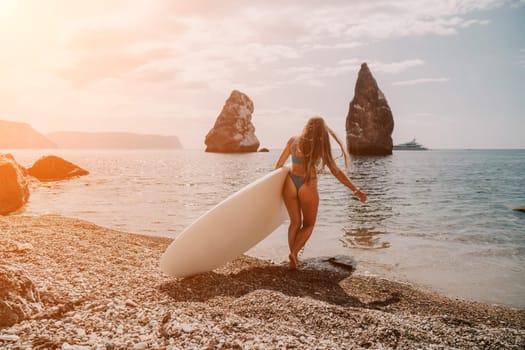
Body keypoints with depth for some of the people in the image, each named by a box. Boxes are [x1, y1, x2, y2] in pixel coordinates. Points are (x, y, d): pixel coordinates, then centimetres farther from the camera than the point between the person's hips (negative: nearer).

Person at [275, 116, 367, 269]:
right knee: (308, 224, 15)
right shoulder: (321, 147, -5)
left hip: (290, 183, 2)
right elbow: (336, 172, -7)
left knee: (295, 222, 17)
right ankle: (294, 252, -5)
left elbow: (279, 164, 5)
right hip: (308, 187, -2)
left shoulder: (293, 141, 0)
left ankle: (294, 258, 16)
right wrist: (356, 190, -2)